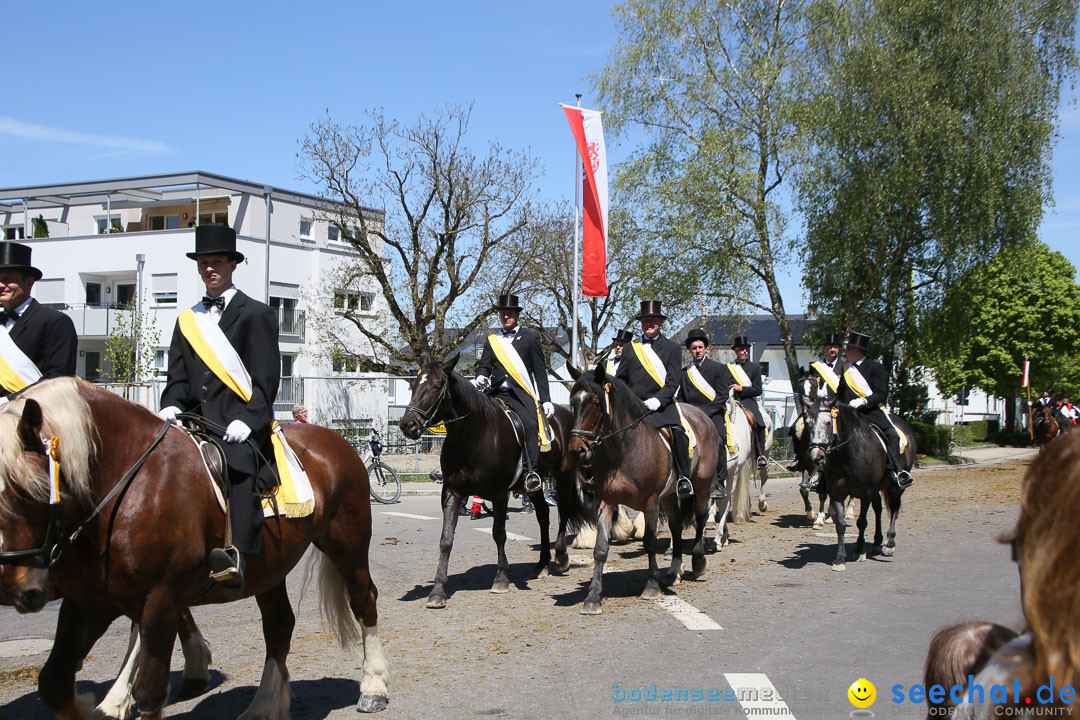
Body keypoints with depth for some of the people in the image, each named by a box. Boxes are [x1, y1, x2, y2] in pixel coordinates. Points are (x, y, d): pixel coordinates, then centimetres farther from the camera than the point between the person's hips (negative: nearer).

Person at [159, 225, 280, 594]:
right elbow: (177, 377, 18)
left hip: (241, 422, -6)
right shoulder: (188, 320, 23)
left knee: (238, 463, -32)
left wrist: (246, 420, -16)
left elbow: (266, 378, -2)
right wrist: (172, 406, -4)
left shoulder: (255, 314, 6)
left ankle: (235, 556, -47)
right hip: (196, 420, 6)